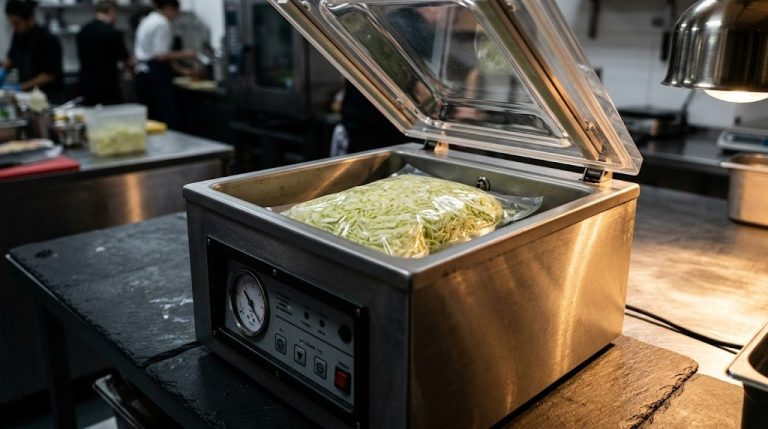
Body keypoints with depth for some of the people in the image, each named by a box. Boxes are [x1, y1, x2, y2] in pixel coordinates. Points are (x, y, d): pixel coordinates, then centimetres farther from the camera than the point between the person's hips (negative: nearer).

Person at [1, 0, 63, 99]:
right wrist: (4, 69, 0)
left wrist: (23, 86, -21)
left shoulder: (48, 40, -16)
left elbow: (51, 74, -17)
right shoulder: (18, 35, 4)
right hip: (25, 92, 6)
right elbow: (12, 57, 21)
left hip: (48, 95, -6)